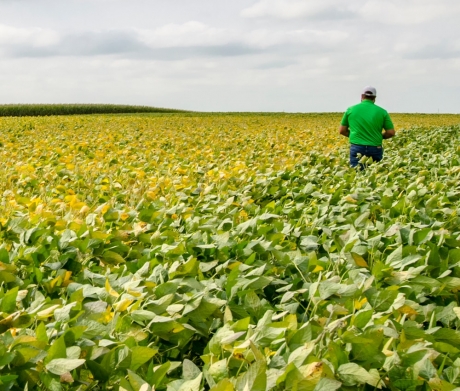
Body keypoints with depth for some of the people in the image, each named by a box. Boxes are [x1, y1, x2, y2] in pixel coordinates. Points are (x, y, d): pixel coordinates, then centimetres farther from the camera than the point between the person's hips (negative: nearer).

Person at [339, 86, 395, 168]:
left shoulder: (351, 110, 5)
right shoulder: (382, 111, 4)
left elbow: (342, 131, 10)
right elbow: (391, 133, 3)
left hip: (357, 148, -1)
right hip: (375, 148, 1)